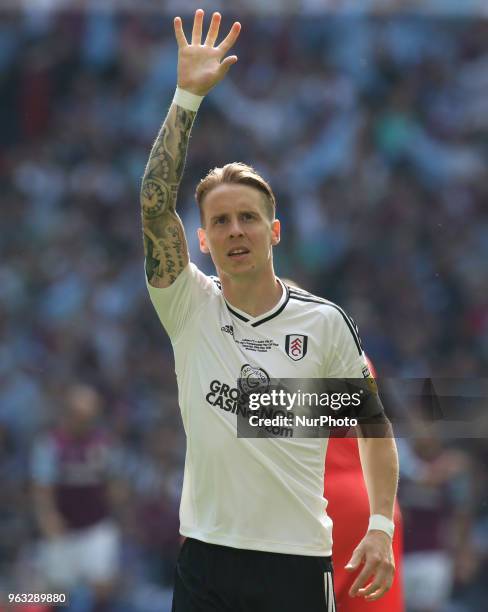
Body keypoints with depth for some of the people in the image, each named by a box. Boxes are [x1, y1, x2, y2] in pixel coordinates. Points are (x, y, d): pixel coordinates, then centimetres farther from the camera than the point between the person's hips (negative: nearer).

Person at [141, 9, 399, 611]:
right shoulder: (190, 307, 1)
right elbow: (154, 205, -10)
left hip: (297, 559, -1)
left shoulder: (324, 322, 0)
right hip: (204, 555, 1)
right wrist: (188, 96, -15)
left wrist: (381, 527, -1)